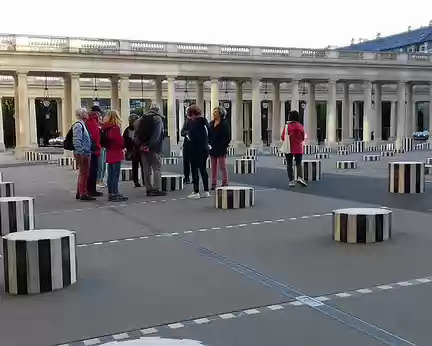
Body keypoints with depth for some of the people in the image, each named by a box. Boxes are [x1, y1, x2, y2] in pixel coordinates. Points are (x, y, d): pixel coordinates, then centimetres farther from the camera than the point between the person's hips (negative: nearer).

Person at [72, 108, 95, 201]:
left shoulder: (82, 125, 19)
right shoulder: (78, 125, -13)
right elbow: (77, 140, -21)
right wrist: (81, 152, -24)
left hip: (85, 154, 11)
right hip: (82, 154, -11)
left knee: (82, 173, 15)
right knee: (84, 174, -8)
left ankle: (79, 193, 23)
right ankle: (83, 194, -5)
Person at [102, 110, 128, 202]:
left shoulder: (106, 128, 9)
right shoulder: (115, 128, -16)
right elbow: (120, 141, -18)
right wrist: (123, 147, 0)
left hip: (109, 154, 8)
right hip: (116, 154, -8)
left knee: (110, 175, 12)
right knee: (115, 175, -5)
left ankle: (110, 194, 19)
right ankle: (115, 195, -4)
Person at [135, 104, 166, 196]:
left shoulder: (142, 118, 15)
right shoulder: (158, 118, -4)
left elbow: (136, 133, 10)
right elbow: (157, 134, -16)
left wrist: (139, 144, 4)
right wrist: (151, 145, -18)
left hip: (143, 147, 6)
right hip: (153, 148, -6)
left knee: (146, 169, 10)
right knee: (156, 168, -1)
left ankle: (149, 189, 13)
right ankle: (157, 189, -5)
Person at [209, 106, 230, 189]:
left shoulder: (224, 123, -6)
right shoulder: (211, 123, 13)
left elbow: (227, 137, -9)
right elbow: (209, 135, 15)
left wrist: (224, 146, -13)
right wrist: (209, 144, 4)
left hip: (221, 149, -6)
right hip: (212, 148, 6)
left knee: (222, 166, -2)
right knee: (213, 167, 9)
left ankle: (225, 183, 5)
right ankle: (213, 183, 15)